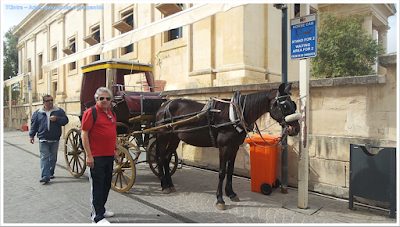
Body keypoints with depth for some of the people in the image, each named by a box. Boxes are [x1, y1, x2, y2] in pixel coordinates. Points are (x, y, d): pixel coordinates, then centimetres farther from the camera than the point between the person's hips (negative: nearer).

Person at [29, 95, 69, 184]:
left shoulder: (59, 111, 4)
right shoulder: (38, 112, 8)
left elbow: (65, 120, 0)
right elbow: (33, 125, 14)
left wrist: (57, 119, -16)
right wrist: (32, 135, 13)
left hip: (55, 140, 0)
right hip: (43, 140, 0)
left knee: (53, 158, 11)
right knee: (44, 157, -5)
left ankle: (51, 173, 27)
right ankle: (45, 176, -6)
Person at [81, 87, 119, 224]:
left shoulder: (111, 114, 13)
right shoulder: (90, 112, -9)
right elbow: (84, 134, -13)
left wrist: (116, 149, 18)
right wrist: (88, 155, -17)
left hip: (109, 156, 8)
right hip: (96, 156, -8)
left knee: (107, 184, 18)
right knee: (97, 186, 1)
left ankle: (101, 208, 36)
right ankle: (97, 216, 14)